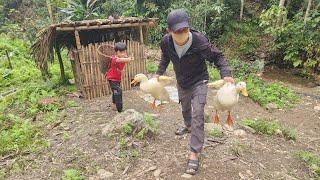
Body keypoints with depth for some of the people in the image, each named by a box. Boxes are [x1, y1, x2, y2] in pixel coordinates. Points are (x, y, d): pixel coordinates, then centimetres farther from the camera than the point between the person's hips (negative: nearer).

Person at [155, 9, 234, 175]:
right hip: (181, 83, 5)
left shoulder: (199, 40, -31)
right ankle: (188, 126, 59)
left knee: (197, 115, -12)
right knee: (185, 108, 27)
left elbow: (217, 56, -18)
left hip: (199, 82, -4)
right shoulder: (166, 42, -19)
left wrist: (226, 74, -32)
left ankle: (194, 154, -2)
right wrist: (159, 72, -4)